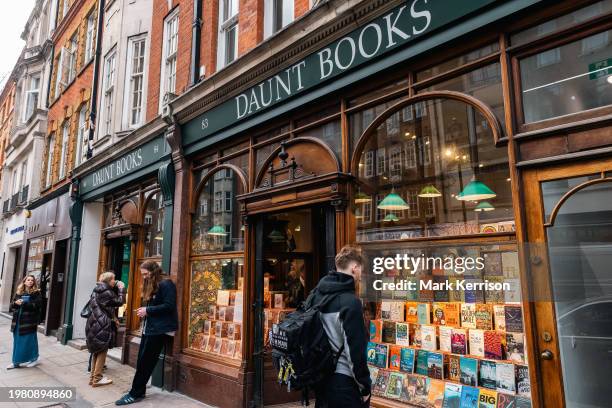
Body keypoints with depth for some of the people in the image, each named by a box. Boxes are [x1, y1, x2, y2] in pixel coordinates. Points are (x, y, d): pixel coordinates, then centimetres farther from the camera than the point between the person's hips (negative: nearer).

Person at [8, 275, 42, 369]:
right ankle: (16, 362, 19)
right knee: (17, 341, 10)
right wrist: (15, 303, -11)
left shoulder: (36, 293, -4)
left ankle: (34, 359, 16)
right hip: (18, 321, 5)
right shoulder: (19, 293, 10)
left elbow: (37, 305, -15)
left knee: (29, 341, 3)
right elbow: (12, 305, 11)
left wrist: (23, 303, -19)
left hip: (29, 321, -5)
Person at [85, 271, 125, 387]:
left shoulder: (98, 290, 13)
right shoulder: (106, 292, -17)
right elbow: (120, 301, -12)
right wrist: (122, 288, -2)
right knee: (102, 351, 2)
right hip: (102, 325, -10)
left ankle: (93, 376, 25)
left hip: (94, 323, 10)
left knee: (96, 351, 18)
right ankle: (97, 378, 7)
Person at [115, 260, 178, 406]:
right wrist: (144, 311, 3)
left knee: (145, 362, -2)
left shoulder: (166, 284, -14)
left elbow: (169, 306, -21)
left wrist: (148, 310, -17)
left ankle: (135, 394, 9)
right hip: (149, 328, 9)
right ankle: (139, 391, 19)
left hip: (159, 329, -9)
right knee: (142, 361, 10)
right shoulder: (151, 286, 16)